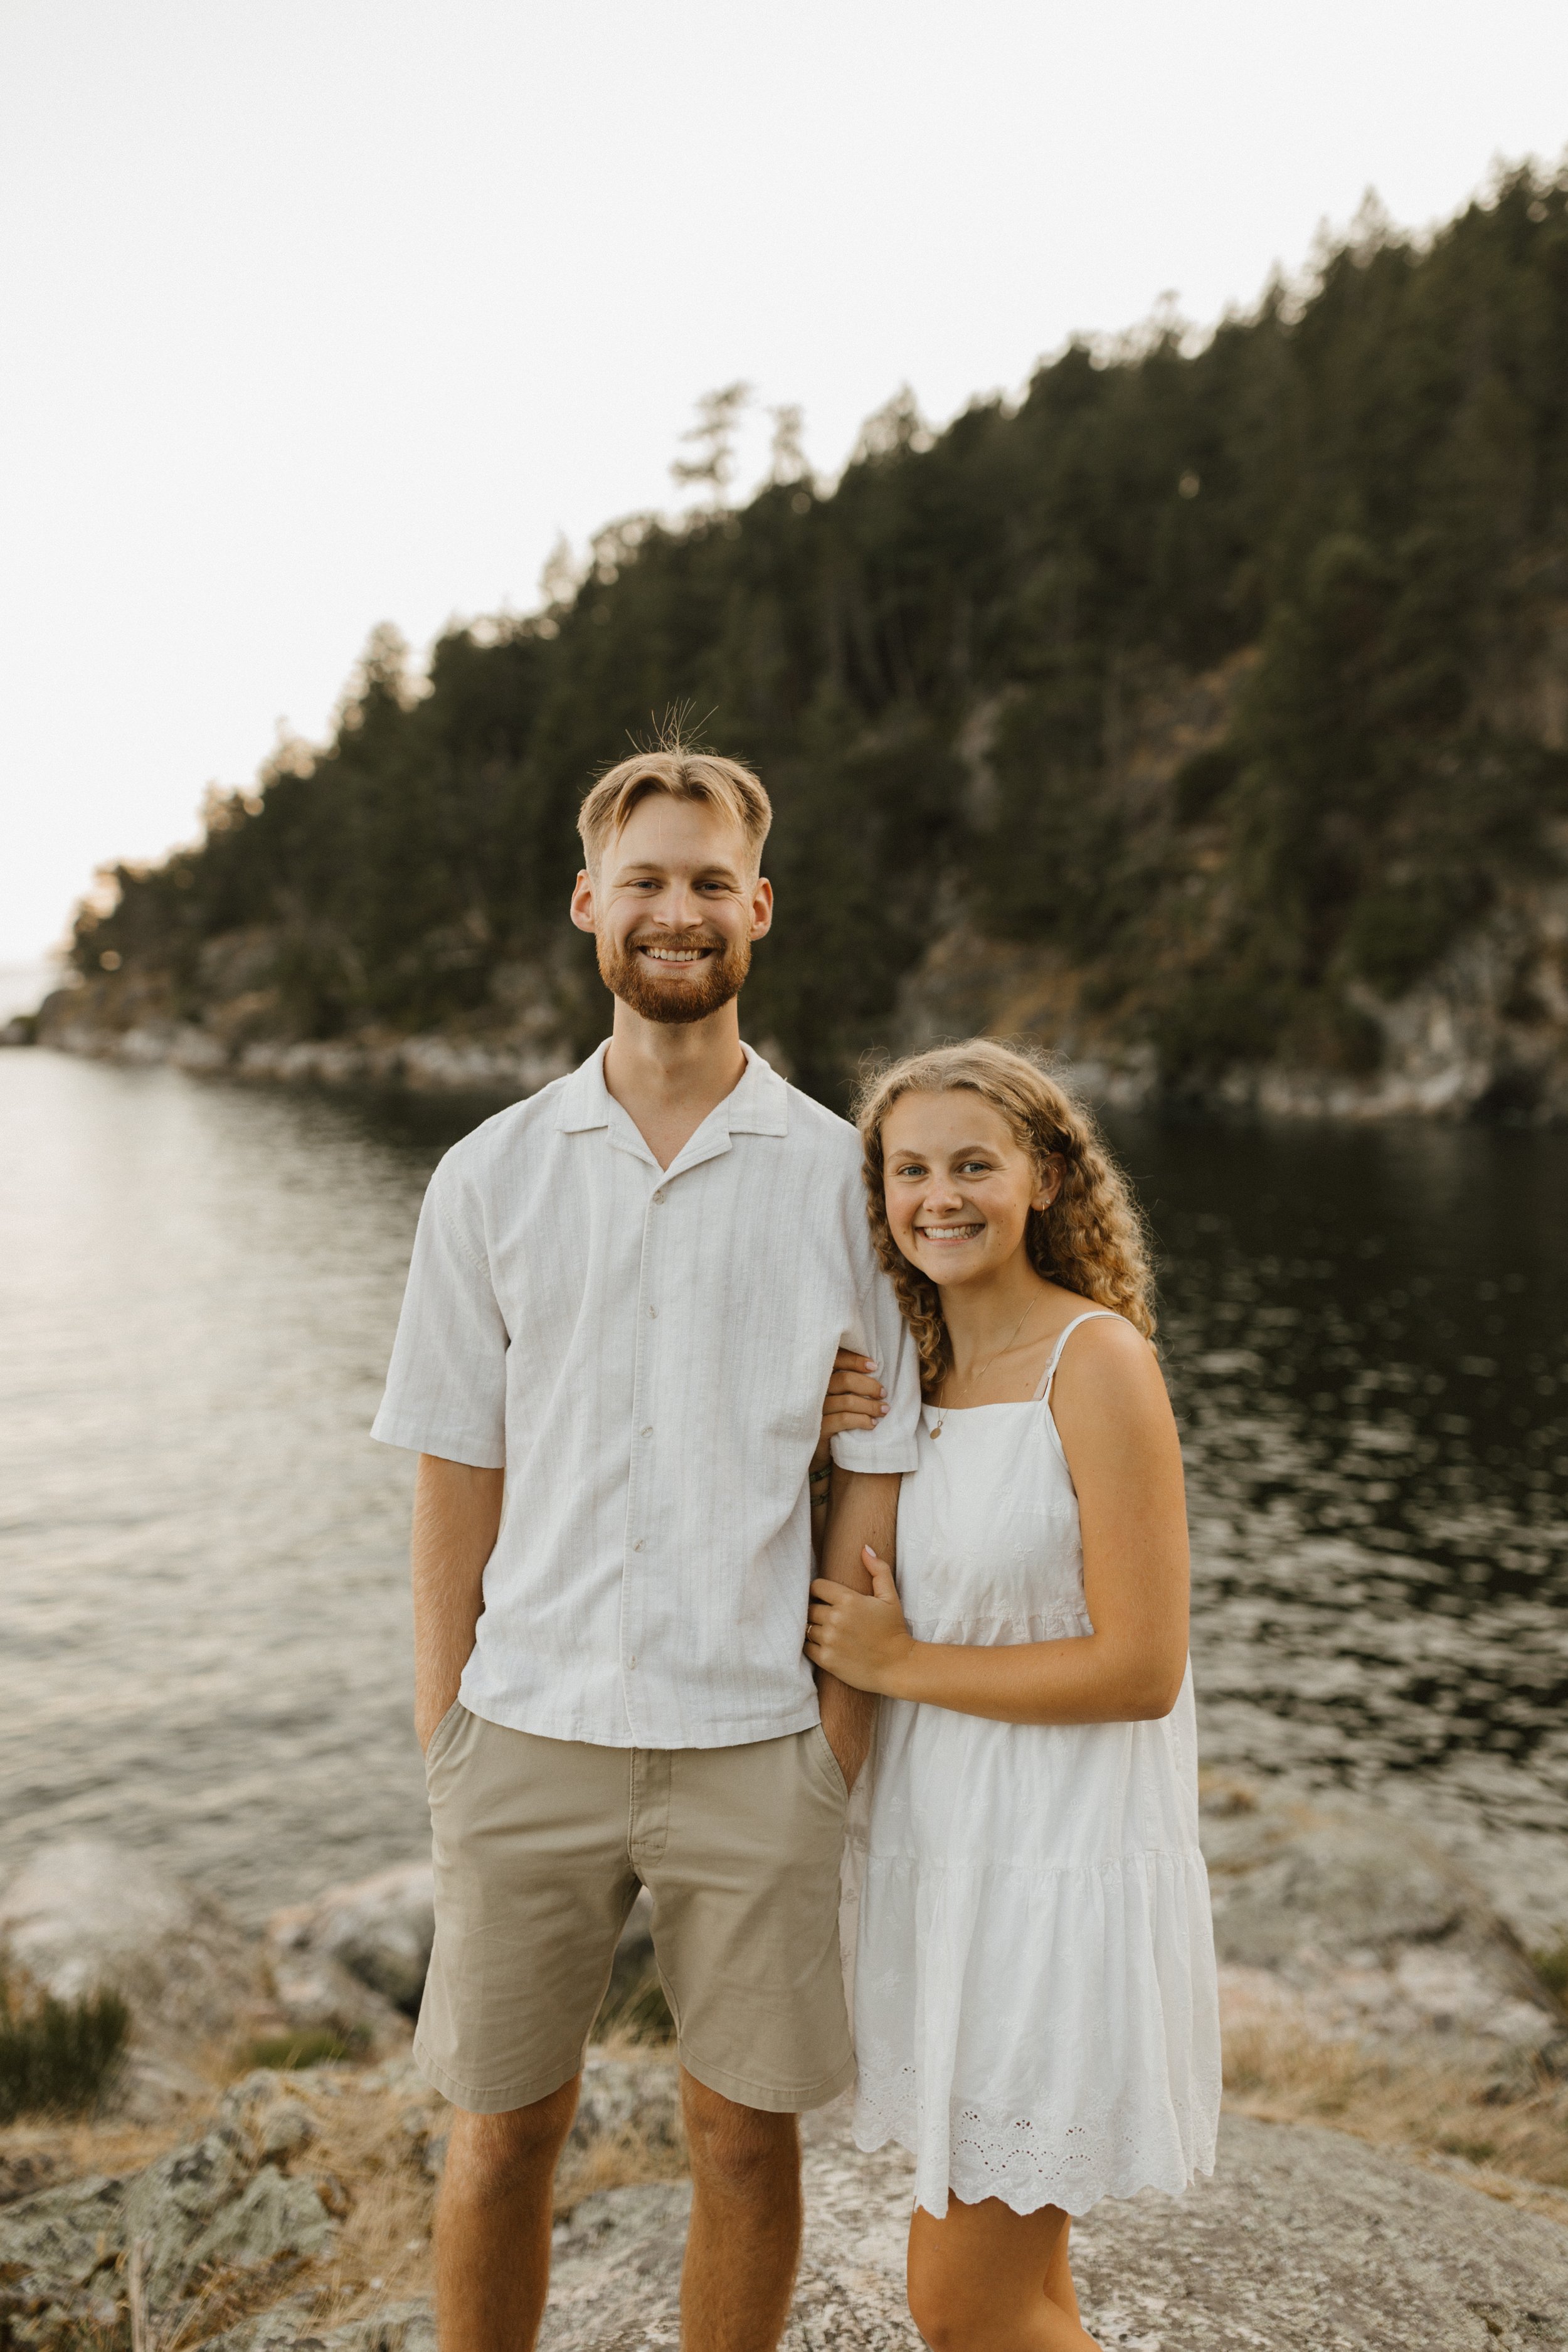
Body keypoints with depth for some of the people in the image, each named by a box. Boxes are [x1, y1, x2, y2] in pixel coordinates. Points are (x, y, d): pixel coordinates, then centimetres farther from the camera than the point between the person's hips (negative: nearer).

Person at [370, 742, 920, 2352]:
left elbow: (873, 1476, 1)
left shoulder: (841, 1176, 0)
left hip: (750, 1743, 0)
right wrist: (441, 1738, 1)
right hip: (529, 1732, 1)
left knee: (746, 2140, 12)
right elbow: (454, 1471, 4)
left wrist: (842, 1744, -2)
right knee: (502, 2134, 13)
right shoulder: (491, 1175, 3)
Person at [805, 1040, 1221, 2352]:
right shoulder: (921, 1372, 5)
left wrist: (897, 1663, -13)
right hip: (949, 1851, 7)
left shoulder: (1097, 1362, -17)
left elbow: (1140, 1667, -20)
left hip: (1063, 1871, -7)